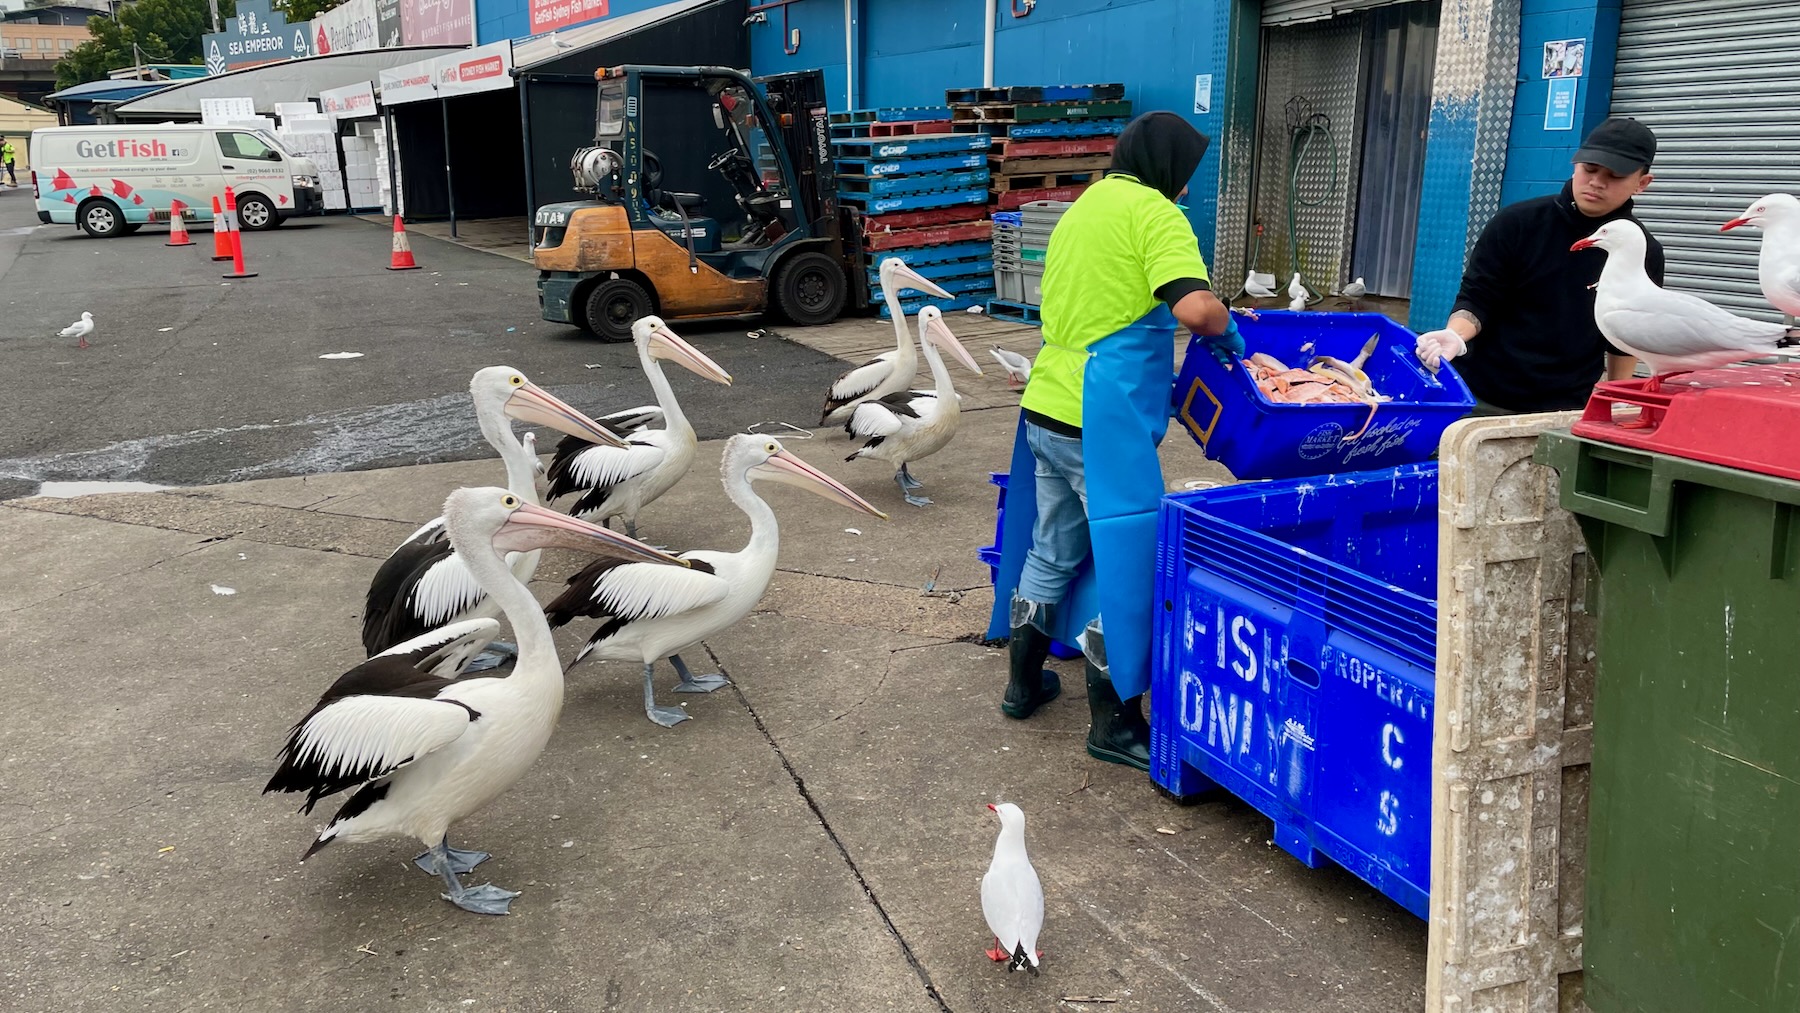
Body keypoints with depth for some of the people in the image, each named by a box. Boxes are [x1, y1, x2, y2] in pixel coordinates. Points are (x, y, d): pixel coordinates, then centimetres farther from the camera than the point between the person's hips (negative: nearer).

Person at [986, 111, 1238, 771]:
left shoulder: (1080, 211, 20)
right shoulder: (1152, 211, -8)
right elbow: (1194, 306, -22)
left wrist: (1153, 376, 25)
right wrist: (1229, 333, -1)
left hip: (1047, 408, 9)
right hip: (1103, 421, -9)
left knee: (1051, 550, 20)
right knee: (1123, 561, 0)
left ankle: (1022, 683, 32)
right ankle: (1112, 722, 8)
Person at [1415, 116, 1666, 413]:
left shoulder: (1644, 253, 0)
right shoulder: (1517, 223, -6)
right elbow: (1476, 299, -5)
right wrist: (1455, 336, -25)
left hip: (1564, 412, 1)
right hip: (1479, 399, -1)